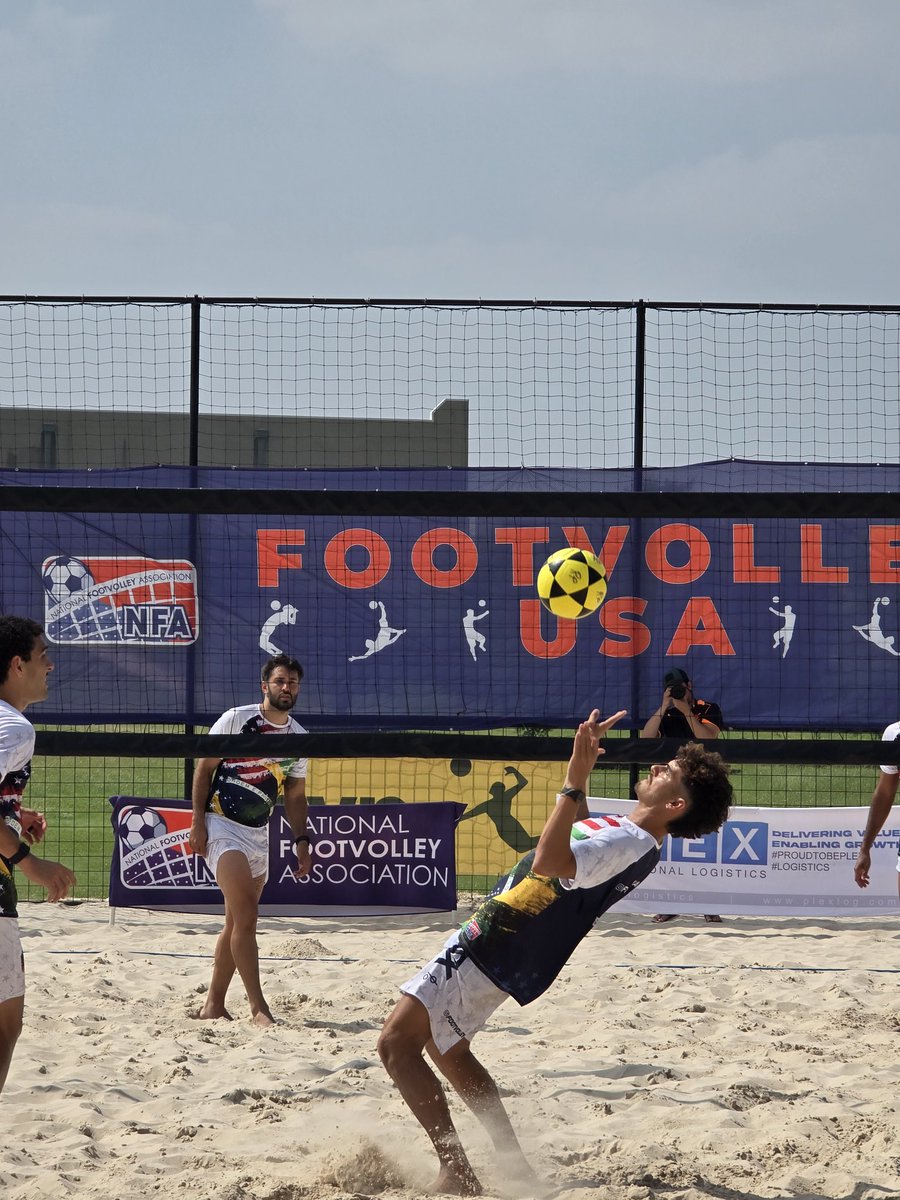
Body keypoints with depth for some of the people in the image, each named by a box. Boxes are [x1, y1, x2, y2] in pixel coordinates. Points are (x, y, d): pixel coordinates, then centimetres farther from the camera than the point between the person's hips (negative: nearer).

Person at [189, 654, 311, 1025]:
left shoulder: (298, 737, 8)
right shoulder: (236, 719, -8)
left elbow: (295, 795, 16)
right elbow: (203, 769, -4)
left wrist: (302, 840, 8)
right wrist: (198, 820, -10)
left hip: (259, 833, 7)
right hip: (221, 826, -6)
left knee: (237, 923, 9)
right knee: (246, 917, -17)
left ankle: (213, 1005, 18)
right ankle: (258, 1007, -18)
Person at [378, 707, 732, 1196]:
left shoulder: (629, 844, -23)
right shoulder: (626, 834, 9)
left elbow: (549, 862, -38)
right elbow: (576, 833, 34)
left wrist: (574, 783, -36)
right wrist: (585, 757, 28)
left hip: (489, 954, -11)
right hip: (492, 947, 11)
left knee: (397, 1043, -12)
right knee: (444, 1048, 26)